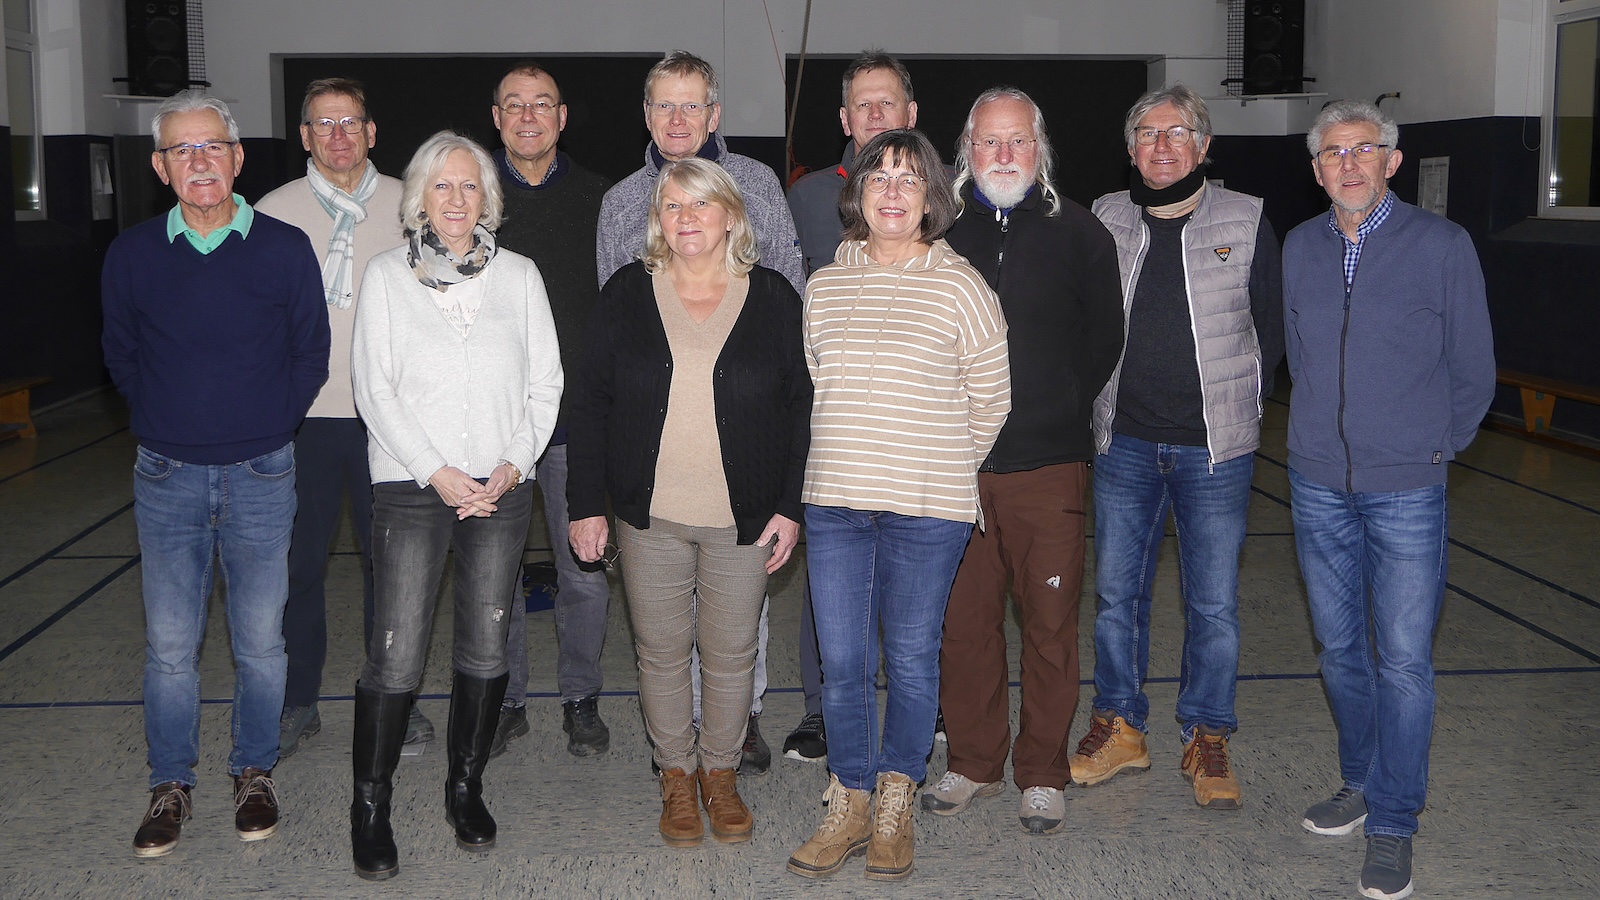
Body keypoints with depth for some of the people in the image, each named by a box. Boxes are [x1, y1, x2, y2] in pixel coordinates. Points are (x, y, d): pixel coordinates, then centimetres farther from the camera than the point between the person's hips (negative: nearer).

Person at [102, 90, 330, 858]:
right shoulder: (132, 254, 0)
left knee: (260, 640, 7)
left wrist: (268, 425, 4)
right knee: (169, 643, 6)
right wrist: (166, 422, 10)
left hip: (261, 475, -1)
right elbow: (120, 357, 13)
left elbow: (312, 354, 5)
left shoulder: (285, 248, -3)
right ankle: (170, 785, 21)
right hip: (167, 476, 1)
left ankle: (254, 773, 25)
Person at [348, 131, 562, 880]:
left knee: (485, 645, 7)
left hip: (500, 489, 3)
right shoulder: (387, 275, 4)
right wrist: (437, 472, -10)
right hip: (410, 485, -2)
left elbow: (546, 379, 8)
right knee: (397, 651, -6)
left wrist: (514, 463, -6)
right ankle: (370, 805, 7)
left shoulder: (519, 276, 10)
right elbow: (374, 387, -2)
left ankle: (466, 788, 23)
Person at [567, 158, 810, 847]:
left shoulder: (773, 298, 0)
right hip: (651, 515, 1)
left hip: (744, 518, 0)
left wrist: (790, 507, -3)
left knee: (730, 654, 8)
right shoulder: (627, 294, 1)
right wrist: (586, 504, -1)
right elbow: (590, 402, 3)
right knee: (662, 652, 9)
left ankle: (721, 773, 28)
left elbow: (801, 408, 2)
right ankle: (677, 777, 26)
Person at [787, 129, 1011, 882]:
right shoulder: (825, 285, 8)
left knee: (911, 657, 6)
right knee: (840, 661, 5)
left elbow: (990, 401, 4)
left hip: (927, 508, -3)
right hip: (834, 503, 3)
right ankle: (848, 809, 21)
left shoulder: (959, 285, -4)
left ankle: (895, 808, 22)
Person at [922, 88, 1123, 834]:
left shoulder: (1079, 233, 3)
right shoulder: (939, 229, 6)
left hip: (1049, 465, -1)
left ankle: (1043, 774, 19)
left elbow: (1104, 339, 11)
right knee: (962, 620, 8)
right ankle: (974, 762, 24)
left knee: (1050, 624, 4)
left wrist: (1059, 410, 6)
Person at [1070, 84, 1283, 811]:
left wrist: (1241, 405, 6)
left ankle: (1207, 739, 18)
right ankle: (1119, 727, 24)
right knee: (1116, 591, 8)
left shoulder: (1245, 221, 0)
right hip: (1124, 443, 2)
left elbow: (1272, 328, 7)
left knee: (1214, 604, 3)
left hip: (1214, 448, -2)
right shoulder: (1105, 220, 5)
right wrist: (1105, 401, 10)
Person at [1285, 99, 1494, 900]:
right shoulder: (1300, 248, 5)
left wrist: (1432, 446, 7)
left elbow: (1473, 369, 2)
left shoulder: (1442, 245, -6)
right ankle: (1361, 782, 32)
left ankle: (1392, 825, 10)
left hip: (1406, 489, -4)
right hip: (1318, 483, 4)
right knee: (1340, 648, 14)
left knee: (1403, 661, -2)